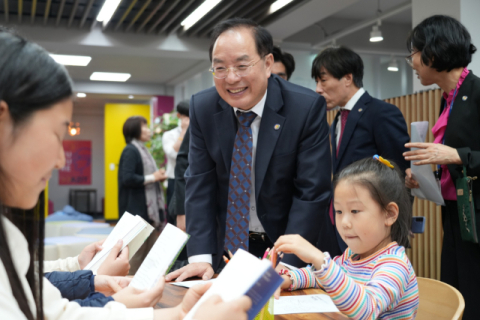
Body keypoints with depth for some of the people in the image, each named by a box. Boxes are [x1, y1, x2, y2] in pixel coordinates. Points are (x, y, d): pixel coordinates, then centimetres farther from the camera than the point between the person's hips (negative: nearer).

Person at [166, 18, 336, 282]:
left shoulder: (307, 107, -19)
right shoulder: (202, 107, -9)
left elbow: (311, 193, -19)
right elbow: (200, 183, -7)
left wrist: (283, 264, -24)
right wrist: (201, 256, -16)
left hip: (295, 249, -2)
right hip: (229, 241, 2)